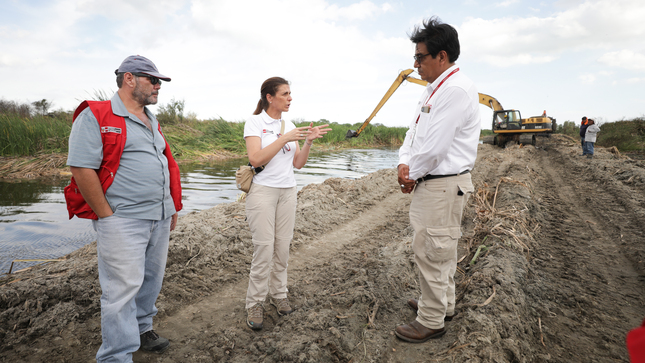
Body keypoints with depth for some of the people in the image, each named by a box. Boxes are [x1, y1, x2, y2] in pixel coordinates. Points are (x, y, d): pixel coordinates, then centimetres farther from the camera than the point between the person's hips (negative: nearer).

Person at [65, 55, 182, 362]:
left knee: (151, 279, 17)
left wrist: (173, 207, 18)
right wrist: (107, 216, -14)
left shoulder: (151, 122, 17)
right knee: (123, 287, -3)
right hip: (123, 221, -8)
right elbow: (81, 168, -14)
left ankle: (142, 328, 37)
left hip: (159, 218, 8)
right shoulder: (95, 117, -7)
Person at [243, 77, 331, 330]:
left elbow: (298, 164, 9)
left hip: (288, 191, 5)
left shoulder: (289, 126, 12)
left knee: (283, 246, 7)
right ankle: (255, 304, 7)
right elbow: (256, 159, -18)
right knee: (264, 247, -7)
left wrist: (308, 141, -5)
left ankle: (278, 294, 22)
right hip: (263, 191, -5)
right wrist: (285, 138, -19)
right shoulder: (255, 123, -4)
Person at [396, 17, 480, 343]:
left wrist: (411, 175, -10)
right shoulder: (435, 88, 13)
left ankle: (431, 321, 16)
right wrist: (404, 163, -4)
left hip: (443, 184, -10)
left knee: (430, 251, 0)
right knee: (441, 249, 22)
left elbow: (434, 147, -25)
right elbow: (415, 129, 13)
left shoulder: (456, 89, -20)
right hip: (432, 181, 10)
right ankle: (442, 303, 40)